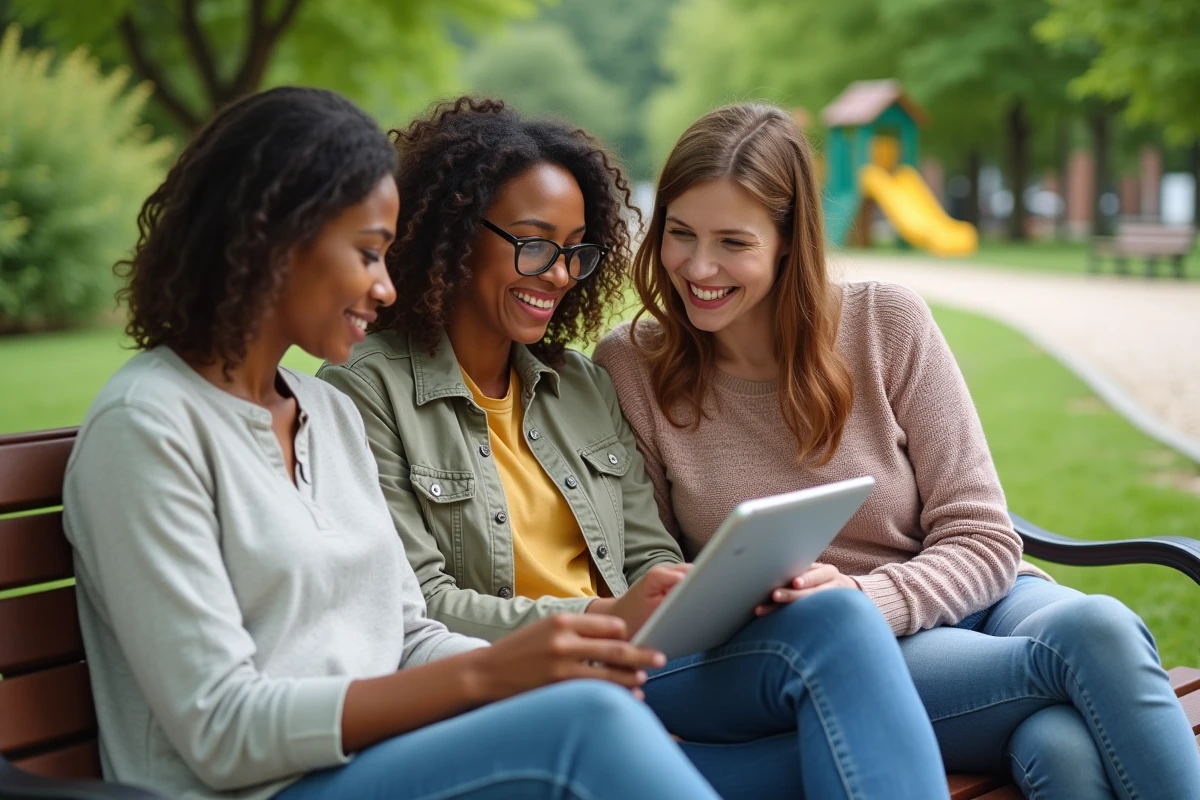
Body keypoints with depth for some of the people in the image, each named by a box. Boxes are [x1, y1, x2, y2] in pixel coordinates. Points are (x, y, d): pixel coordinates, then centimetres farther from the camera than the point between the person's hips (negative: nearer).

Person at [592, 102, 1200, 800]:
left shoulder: (888, 323, -2)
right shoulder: (631, 369, -3)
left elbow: (982, 540, -3)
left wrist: (868, 598, -24)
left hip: (963, 608, 3)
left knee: (1101, 622, -32)